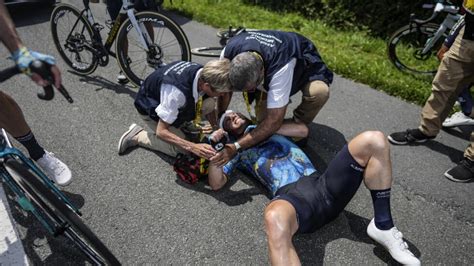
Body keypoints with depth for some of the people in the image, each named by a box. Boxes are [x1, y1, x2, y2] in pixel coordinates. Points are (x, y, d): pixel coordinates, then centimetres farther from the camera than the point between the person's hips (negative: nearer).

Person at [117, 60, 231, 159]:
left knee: (209, 103, -18)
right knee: (182, 149, -15)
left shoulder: (204, 73, -23)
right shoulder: (177, 92, -44)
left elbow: (210, 107, -3)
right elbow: (161, 131, -34)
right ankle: (136, 135, 1)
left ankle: (182, 122, 10)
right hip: (150, 107, -6)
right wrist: (193, 147, -41)